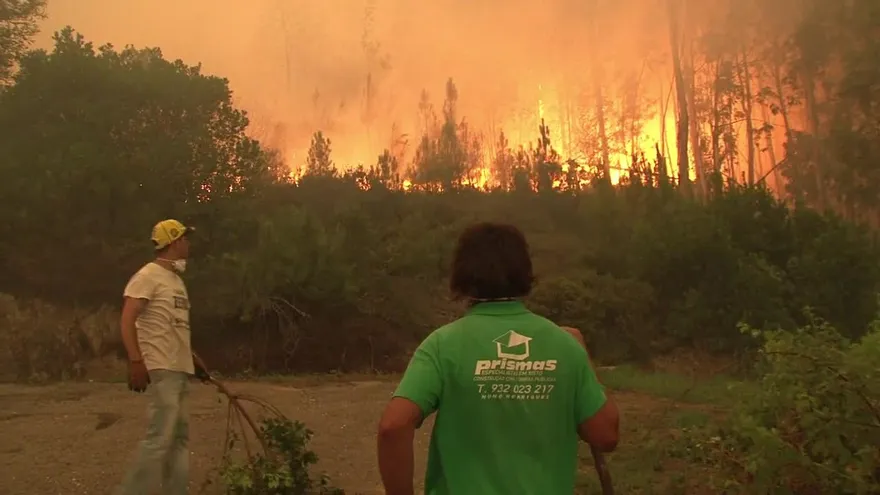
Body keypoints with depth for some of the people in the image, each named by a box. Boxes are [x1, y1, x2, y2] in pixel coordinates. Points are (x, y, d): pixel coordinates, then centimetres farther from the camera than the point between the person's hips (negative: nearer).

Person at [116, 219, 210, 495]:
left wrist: (194, 358, 22)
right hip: (161, 369, -9)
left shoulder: (176, 279, 18)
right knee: (161, 437, -12)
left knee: (180, 435, 11)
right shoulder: (148, 276, -8)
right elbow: (127, 320, -15)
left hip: (181, 369, 9)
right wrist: (136, 362, -24)